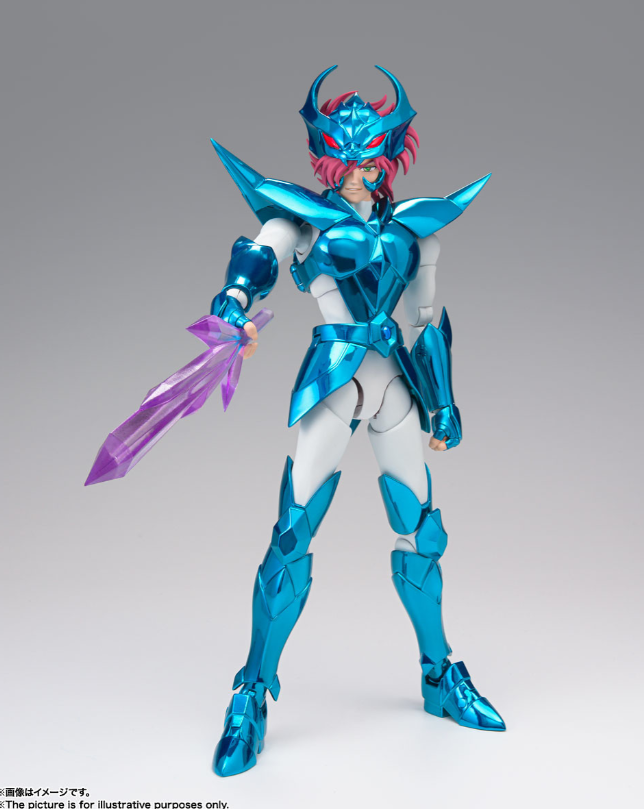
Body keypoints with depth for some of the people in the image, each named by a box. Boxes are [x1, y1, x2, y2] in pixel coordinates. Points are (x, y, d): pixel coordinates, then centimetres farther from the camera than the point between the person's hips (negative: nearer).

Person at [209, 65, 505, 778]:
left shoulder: (411, 223, 14)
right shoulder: (304, 213, 4)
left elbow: (427, 320, 17)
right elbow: (260, 253, -16)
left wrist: (443, 403, 16)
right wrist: (235, 299, -39)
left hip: (394, 378, 4)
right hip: (332, 375, -4)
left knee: (421, 533, 7)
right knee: (292, 537, -9)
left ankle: (439, 677, 27)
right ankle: (252, 699, 4)